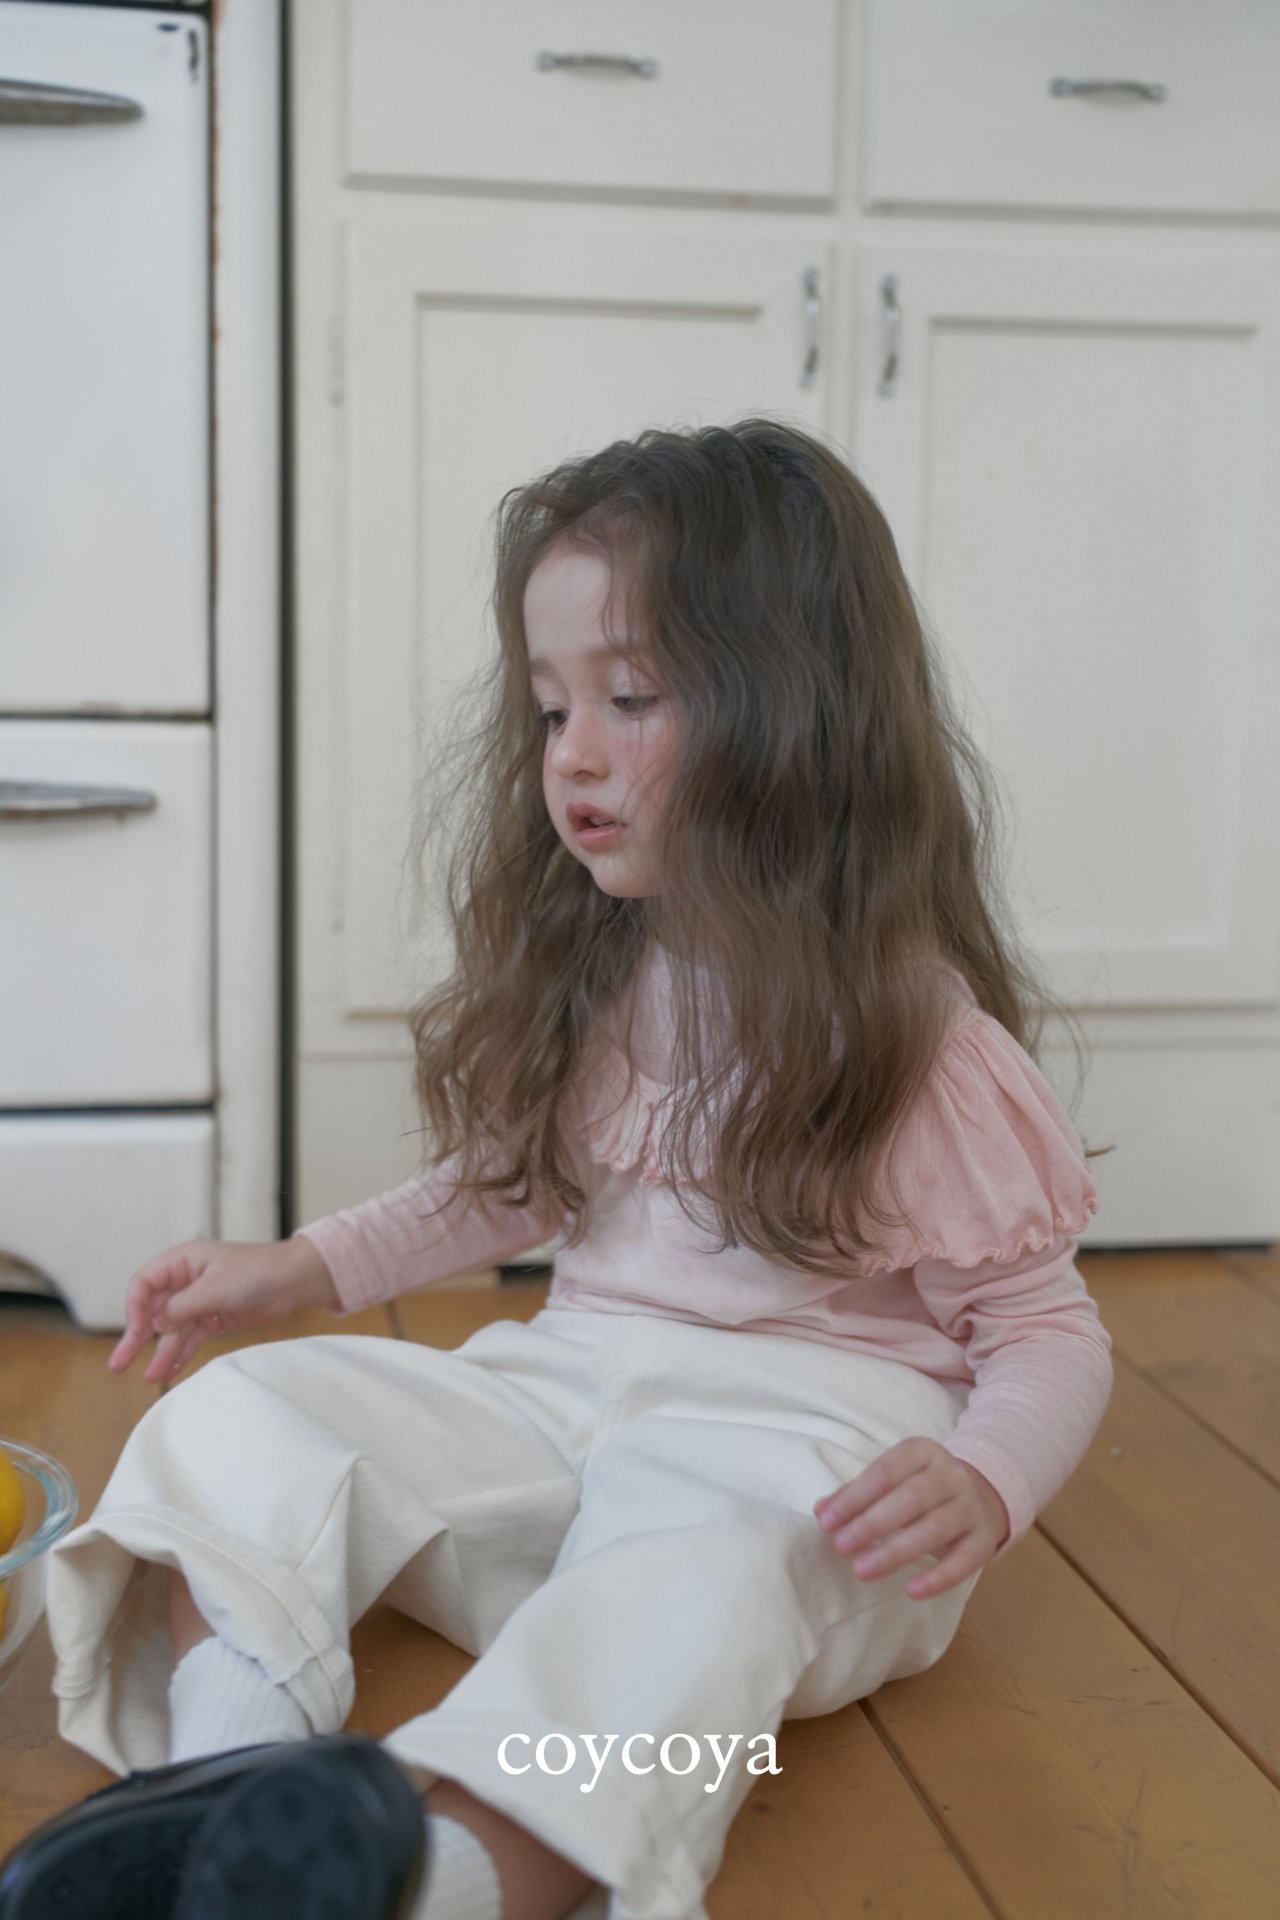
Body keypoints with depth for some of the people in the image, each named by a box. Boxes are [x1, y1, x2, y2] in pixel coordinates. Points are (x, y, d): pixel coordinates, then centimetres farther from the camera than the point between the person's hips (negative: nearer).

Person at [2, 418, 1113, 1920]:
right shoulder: (585, 985, 12)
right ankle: (227, 1786, -39)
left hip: (802, 1431, -5)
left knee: (690, 1573, -39)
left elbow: (1047, 1329, -4)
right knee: (241, 1414, -15)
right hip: (568, 1388, 6)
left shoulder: (912, 1033, -6)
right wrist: (306, 1268, 17)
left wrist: (982, 1481, -25)